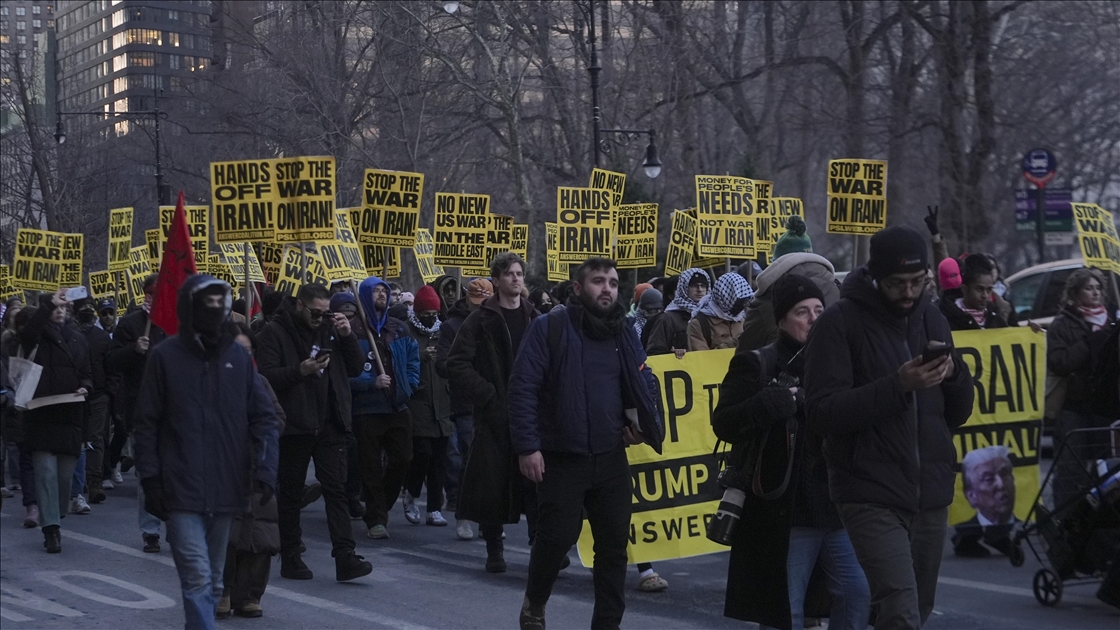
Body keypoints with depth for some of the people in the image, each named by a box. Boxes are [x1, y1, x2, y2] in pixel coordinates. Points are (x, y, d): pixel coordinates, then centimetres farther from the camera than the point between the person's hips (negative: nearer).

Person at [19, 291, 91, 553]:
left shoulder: (77, 339, 15)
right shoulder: (37, 337, 3)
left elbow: (87, 374, 20)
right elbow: (27, 333, -22)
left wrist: (84, 387, -2)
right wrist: (48, 305, -23)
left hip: (70, 416, 4)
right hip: (41, 416, -4)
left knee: (65, 474, 5)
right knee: (46, 471, -10)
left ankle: (54, 522, 19)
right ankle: (51, 529, -12)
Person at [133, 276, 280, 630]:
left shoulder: (239, 357, 6)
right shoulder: (166, 357, -2)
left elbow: (264, 418, 5)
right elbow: (146, 424, 0)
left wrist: (264, 468, -8)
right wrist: (150, 480, -6)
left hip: (225, 491, 4)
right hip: (181, 491, -4)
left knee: (213, 580, 14)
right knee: (198, 577, -13)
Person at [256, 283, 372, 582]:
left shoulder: (329, 328, 12)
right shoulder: (275, 332, -4)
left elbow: (355, 369, 12)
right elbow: (267, 376, -13)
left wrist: (347, 336, -2)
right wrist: (300, 371, -25)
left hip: (329, 425, 4)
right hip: (293, 426, -4)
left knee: (337, 490, -4)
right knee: (290, 493, 6)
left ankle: (345, 557, -8)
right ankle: (290, 559, 15)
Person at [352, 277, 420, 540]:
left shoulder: (399, 328, 11)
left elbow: (413, 359, 15)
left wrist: (408, 386, 2)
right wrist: (371, 382, -18)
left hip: (398, 407, 5)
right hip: (368, 408, -5)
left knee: (402, 459, 6)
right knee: (372, 467, 1)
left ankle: (380, 508, 26)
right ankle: (376, 519, 9)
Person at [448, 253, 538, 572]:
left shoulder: (535, 319, 12)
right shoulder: (481, 320, 0)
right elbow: (458, 363, -4)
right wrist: (486, 395, -11)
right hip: (494, 414, -3)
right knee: (493, 479, -2)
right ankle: (494, 548, 9)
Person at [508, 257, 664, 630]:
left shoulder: (624, 334, 9)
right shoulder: (550, 328, -7)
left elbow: (644, 386, 20)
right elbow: (523, 388, -10)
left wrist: (641, 425, 2)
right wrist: (527, 446, -16)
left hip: (611, 459, 5)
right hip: (561, 459, -5)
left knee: (614, 543, 5)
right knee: (557, 537, -3)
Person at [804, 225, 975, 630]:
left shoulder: (932, 319, 11)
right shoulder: (839, 322, -7)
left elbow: (958, 414, 14)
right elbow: (823, 413, -16)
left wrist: (954, 373, -8)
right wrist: (897, 386, -25)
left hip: (931, 494, 6)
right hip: (872, 497, -6)